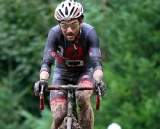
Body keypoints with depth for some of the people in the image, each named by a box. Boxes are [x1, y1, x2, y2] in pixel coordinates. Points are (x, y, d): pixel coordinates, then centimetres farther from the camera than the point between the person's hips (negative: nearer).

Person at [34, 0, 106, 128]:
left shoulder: (89, 32, -27)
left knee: (83, 97, -33)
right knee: (59, 117, -17)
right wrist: (43, 80, -56)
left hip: (84, 72, -1)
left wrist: (98, 80, -57)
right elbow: (47, 62, -34)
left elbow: (96, 62, -36)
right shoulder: (55, 33, -26)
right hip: (62, 73, 1)